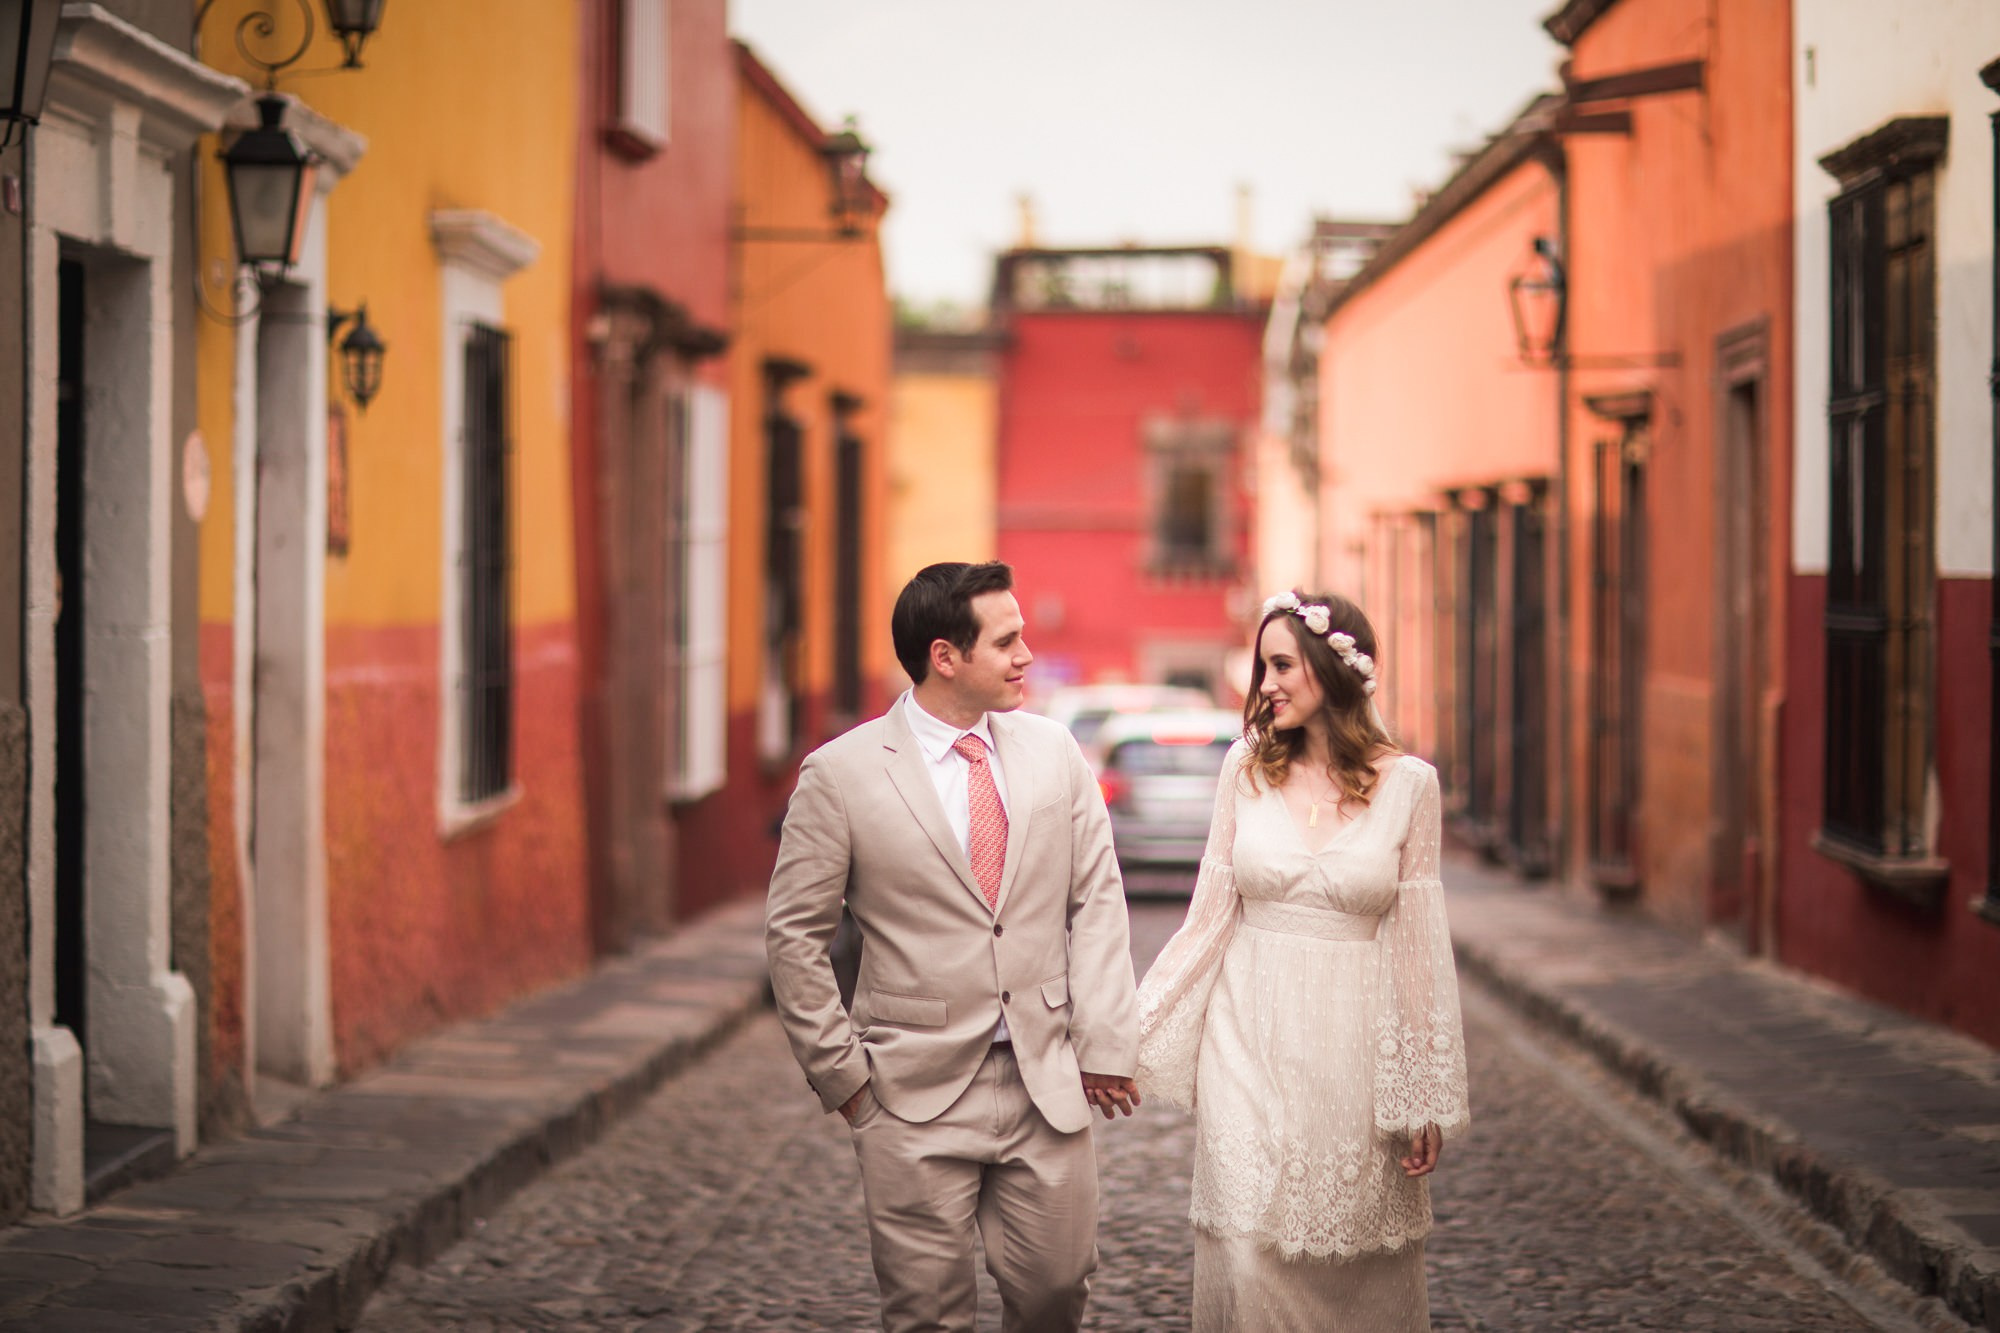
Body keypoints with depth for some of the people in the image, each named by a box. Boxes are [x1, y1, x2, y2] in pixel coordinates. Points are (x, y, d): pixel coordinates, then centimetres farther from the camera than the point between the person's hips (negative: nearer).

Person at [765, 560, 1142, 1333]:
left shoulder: (1054, 753, 5)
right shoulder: (841, 774, -7)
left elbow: (1096, 900, 6)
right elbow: (794, 935, -2)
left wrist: (1104, 1040, -2)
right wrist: (841, 1072, -2)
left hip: (1048, 1085, 3)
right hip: (918, 1097, -3)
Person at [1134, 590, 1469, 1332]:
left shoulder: (1408, 784, -3)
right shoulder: (1246, 769, 2)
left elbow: (1419, 943, -1)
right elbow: (1210, 918, 6)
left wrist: (1429, 1100, 0)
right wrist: (1128, 1033, 3)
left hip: (1354, 1042, -1)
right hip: (1251, 1038, 1)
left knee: (1358, 1265, 5)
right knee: (1246, 1254, -5)